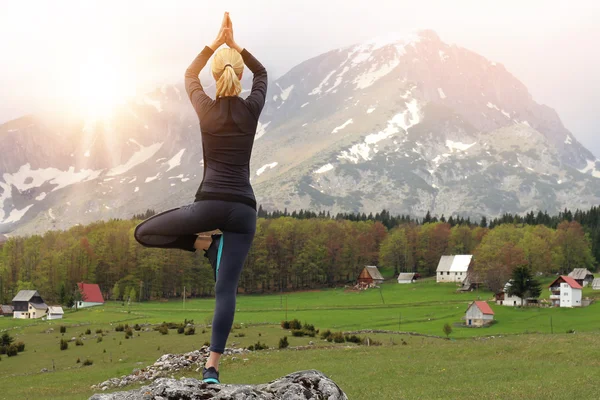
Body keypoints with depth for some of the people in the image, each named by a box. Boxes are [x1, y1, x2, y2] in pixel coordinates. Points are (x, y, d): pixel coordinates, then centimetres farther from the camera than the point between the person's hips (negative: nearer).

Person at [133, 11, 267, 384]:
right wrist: (235, 44, 26)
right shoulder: (252, 109, 4)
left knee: (143, 233, 17)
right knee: (227, 289, -3)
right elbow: (262, 73, 27)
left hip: (210, 204, -2)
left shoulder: (206, 108, 3)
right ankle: (212, 366, -13)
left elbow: (189, 74, 26)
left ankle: (202, 242, 2)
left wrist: (216, 42, 27)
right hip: (244, 209, 2)